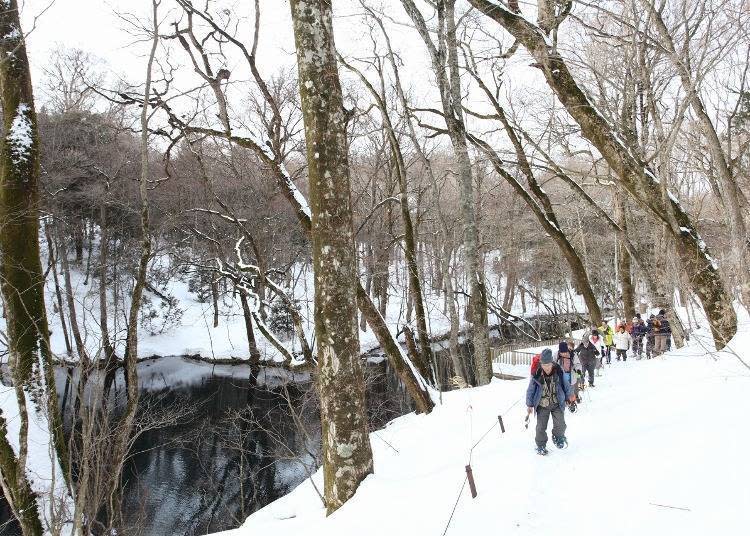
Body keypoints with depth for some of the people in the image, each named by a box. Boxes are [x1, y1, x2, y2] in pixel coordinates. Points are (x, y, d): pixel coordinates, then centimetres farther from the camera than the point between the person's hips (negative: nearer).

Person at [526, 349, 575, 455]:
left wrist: (569, 396, 18)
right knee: (541, 427, 0)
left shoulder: (558, 372, -11)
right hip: (542, 405, 0)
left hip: (557, 403, 1)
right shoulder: (536, 375, -14)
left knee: (560, 425, -7)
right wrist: (529, 405, 2)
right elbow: (530, 390, -1)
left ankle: (558, 437, 25)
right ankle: (541, 445, 23)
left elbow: (566, 385, 8)